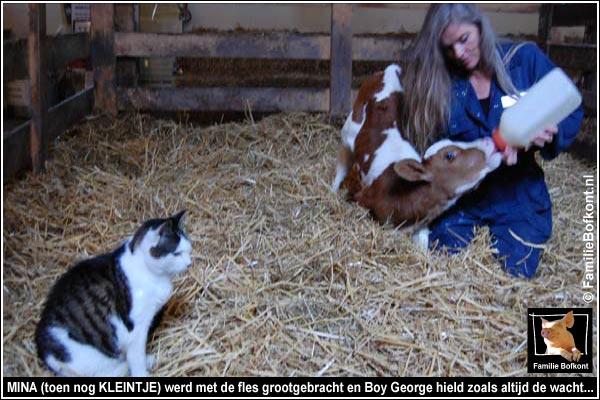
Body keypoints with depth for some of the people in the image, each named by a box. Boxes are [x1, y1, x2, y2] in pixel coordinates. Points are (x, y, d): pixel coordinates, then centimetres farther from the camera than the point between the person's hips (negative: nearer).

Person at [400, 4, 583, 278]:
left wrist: (548, 134, -24)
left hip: (519, 197, -1)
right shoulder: (438, 82, -1)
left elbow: (572, 113, -1)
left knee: (512, 276, -11)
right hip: (460, 200, 1)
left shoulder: (526, 60, -3)